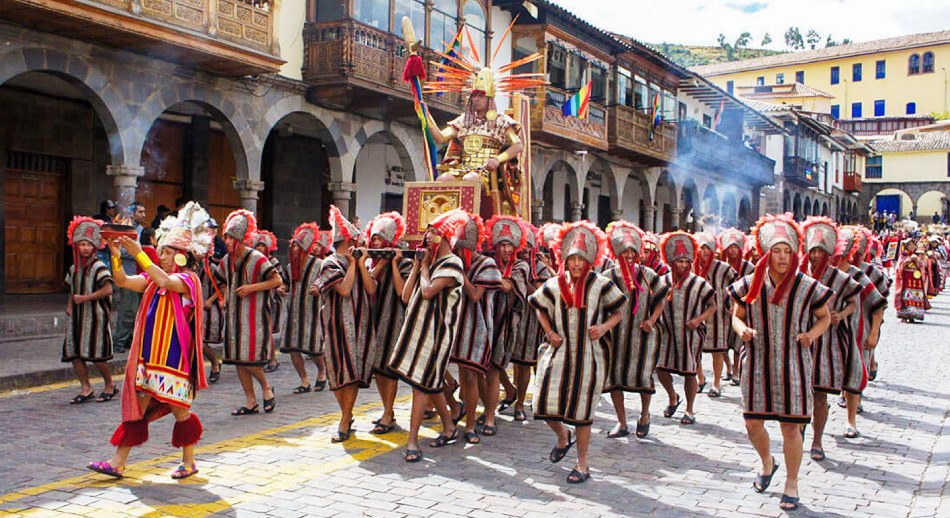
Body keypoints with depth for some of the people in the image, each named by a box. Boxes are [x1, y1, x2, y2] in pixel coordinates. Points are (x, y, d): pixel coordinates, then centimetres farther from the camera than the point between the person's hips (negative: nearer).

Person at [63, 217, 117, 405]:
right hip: (77, 317, 7)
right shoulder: (74, 268, 13)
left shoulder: (98, 267, -9)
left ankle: (110, 386, 13)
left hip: (95, 316, -7)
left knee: (96, 355, -5)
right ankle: (86, 388, 11)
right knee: (73, 352, 2)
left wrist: (85, 298, -19)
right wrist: (69, 305, 6)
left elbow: (108, 290, -19)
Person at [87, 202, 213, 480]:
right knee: (136, 406, 7)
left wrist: (139, 253, -30)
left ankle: (189, 461, 18)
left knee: (179, 409, 3)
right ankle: (118, 462, 11)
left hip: (173, 355, -7)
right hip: (147, 352, 7)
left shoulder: (188, 279, -7)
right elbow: (124, 281, 2)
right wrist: (116, 256, -14)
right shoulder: (153, 278, 15)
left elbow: (165, 282, -27)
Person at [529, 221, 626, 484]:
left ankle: (582, 464, 20)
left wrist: (604, 327, -14)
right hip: (559, 352, 3)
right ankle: (562, 436, 33)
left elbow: (618, 312, 5)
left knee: (581, 408, 3)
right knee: (545, 401, -2)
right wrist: (549, 332, 4)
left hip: (589, 354, -2)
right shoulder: (554, 286, 2)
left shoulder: (601, 285, -5)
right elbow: (540, 308, 18)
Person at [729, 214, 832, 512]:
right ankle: (767, 464, 38)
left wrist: (812, 334, -11)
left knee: (791, 427, 1)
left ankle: (792, 484, 21)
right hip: (757, 364, 2)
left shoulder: (807, 287, -4)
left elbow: (824, 317, 9)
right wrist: (742, 330, -13)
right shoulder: (750, 285, -1)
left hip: (793, 365, -1)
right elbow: (737, 316, 10)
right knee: (753, 423, 6)